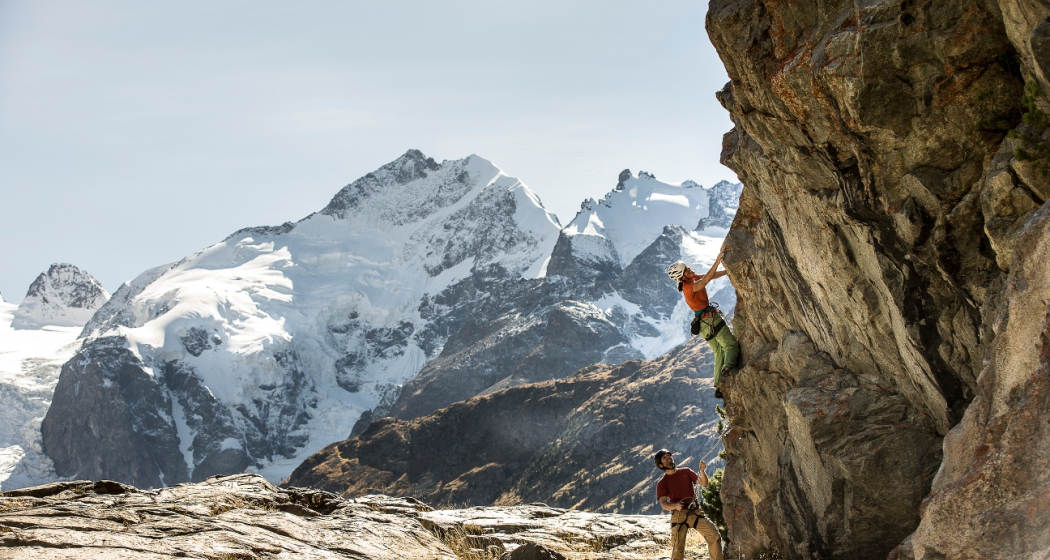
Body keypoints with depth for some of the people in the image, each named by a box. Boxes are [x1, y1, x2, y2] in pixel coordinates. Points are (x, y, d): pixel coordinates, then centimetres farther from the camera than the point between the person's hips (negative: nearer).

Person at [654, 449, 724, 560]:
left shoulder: (686, 472, 13)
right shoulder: (662, 483, 3)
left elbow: (704, 483, 6)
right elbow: (663, 504, -8)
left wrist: (702, 470, -14)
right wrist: (675, 506, -30)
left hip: (695, 512, 2)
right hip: (679, 515, -2)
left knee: (715, 537, -11)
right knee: (678, 550, -5)